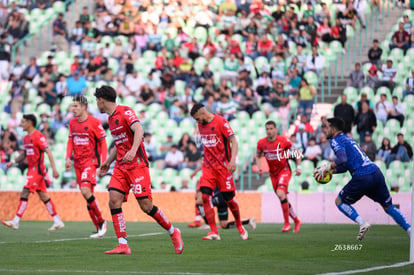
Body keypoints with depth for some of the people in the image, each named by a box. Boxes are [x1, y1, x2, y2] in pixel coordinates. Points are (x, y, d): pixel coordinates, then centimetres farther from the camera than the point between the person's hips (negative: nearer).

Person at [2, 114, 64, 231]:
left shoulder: (38, 136, -13)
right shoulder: (26, 138, 15)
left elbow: (48, 152, -17)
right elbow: (24, 154, 25)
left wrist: (54, 169, -22)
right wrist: (13, 162, 13)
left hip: (37, 169, -9)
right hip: (31, 169, 9)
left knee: (25, 193, -13)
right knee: (43, 196, 9)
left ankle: (16, 221, -14)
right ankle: (58, 221, 13)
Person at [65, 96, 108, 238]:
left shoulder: (94, 122, -9)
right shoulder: (72, 122, 10)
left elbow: (102, 142, -5)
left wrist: (103, 163, -9)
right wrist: (68, 158, 3)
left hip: (90, 161, -7)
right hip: (77, 163, 7)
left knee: (85, 191, -23)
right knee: (87, 194, 5)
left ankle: (101, 221, -8)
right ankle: (99, 228, 10)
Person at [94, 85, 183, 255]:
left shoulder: (125, 112, -9)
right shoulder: (111, 118, 18)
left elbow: (138, 130, -25)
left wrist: (133, 150, -40)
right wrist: (107, 162, 31)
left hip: (137, 165, -8)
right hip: (121, 167, 8)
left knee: (146, 205, -9)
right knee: (114, 201, -10)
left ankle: (173, 232, 12)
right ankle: (123, 245, -11)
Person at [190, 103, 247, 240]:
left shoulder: (221, 122, -12)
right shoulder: (201, 125, 8)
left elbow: (234, 141, -14)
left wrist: (233, 160, -25)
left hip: (223, 166, -5)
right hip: (208, 166, 5)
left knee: (229, 198, 0)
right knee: (205, 196, -12)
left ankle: (240, 226, 26)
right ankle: (214, 232, -10)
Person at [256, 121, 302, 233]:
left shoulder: (284, 141, -14)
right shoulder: (261, 143, -5)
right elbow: (258, 156, 14)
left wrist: (298, 167, -6)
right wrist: (259, 167, -3)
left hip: (284, 170, -5)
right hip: (273, 173, 5)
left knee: (281, 193, -25)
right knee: (283, 198, 7)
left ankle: (286, 223, -16)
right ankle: (297, 221, 25)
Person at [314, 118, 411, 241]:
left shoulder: (335, 140, 0)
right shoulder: (347, 139, 27)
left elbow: (342, 158, -19)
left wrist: (327, 168, -10)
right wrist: (330, 171, 24)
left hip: (362, 178, -8)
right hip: (376, 173, 8)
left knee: (339, 202, 12)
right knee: (389, 207, 17)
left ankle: (362, 224, -6)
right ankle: (410, 230, 6)